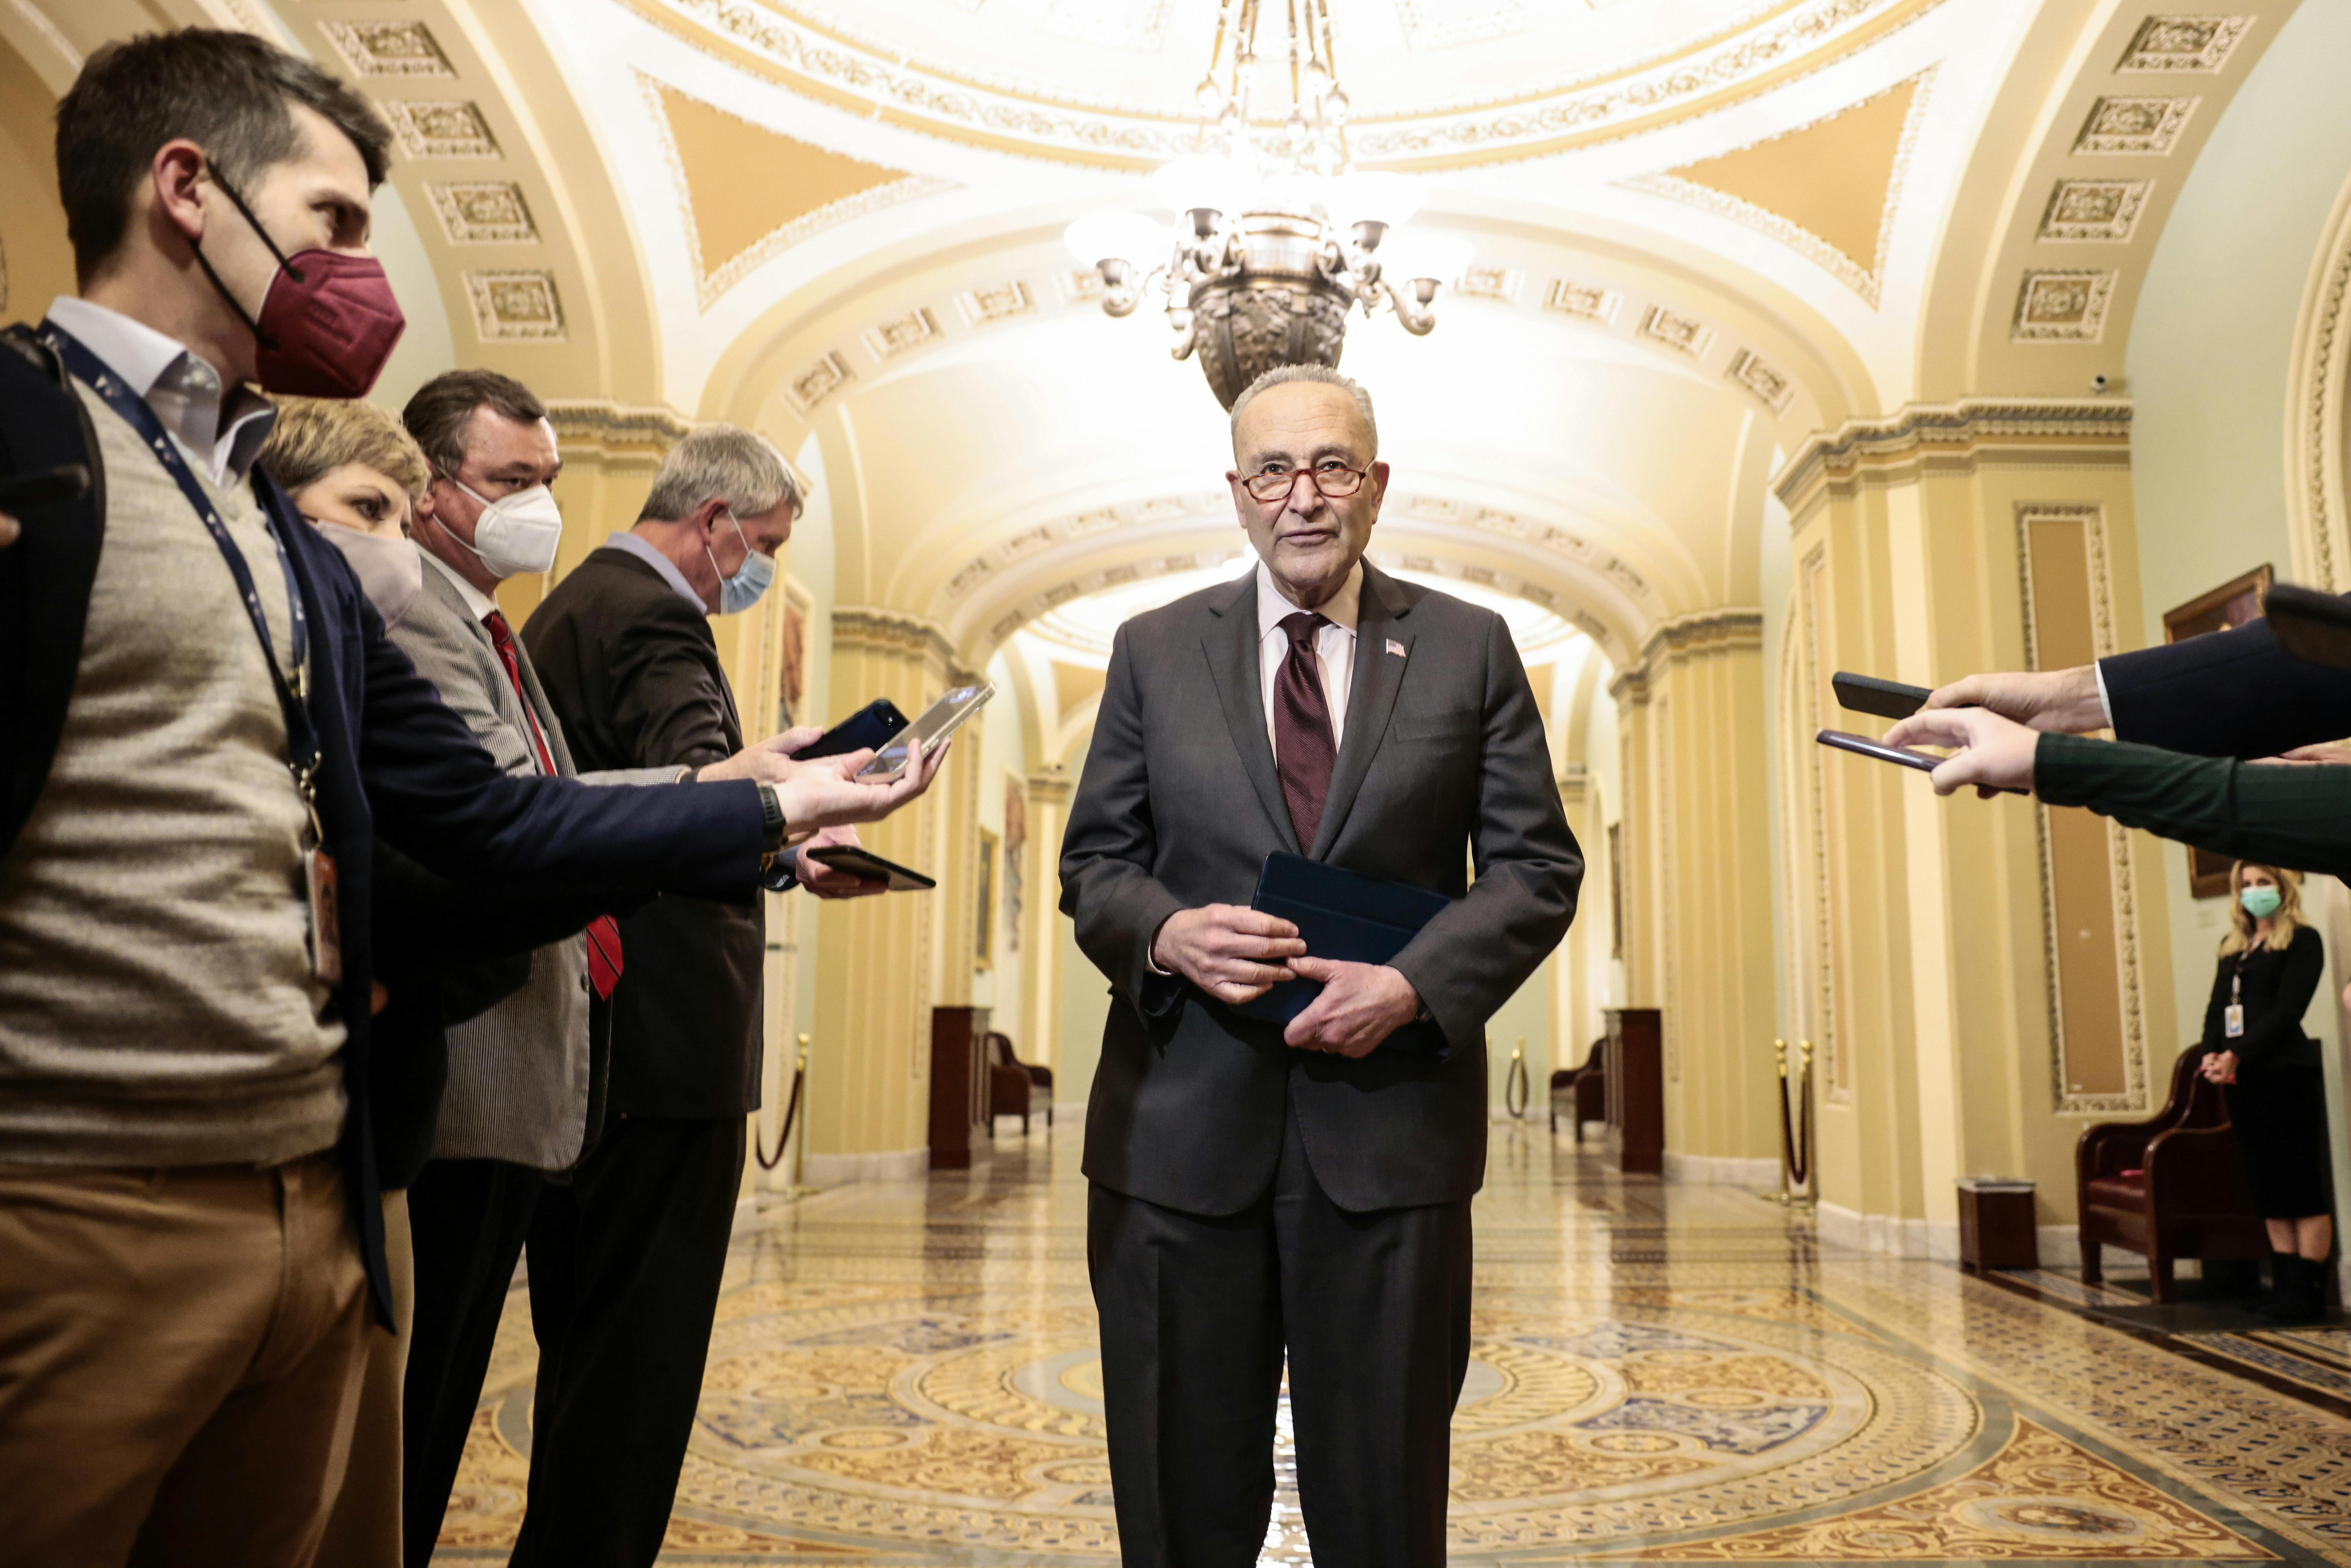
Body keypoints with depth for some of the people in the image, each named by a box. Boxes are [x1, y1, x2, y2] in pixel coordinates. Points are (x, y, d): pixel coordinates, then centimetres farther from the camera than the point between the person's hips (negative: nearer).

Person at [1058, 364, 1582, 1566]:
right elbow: (1092, 863, 8)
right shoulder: (1153, 651, 7)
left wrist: (1412, 985, -14)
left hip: (1392, 1122, 0)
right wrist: (1166, 933, -14)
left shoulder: (1471, 649, 5)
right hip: (1184, 1130, 1)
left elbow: (1538, 867, 2)